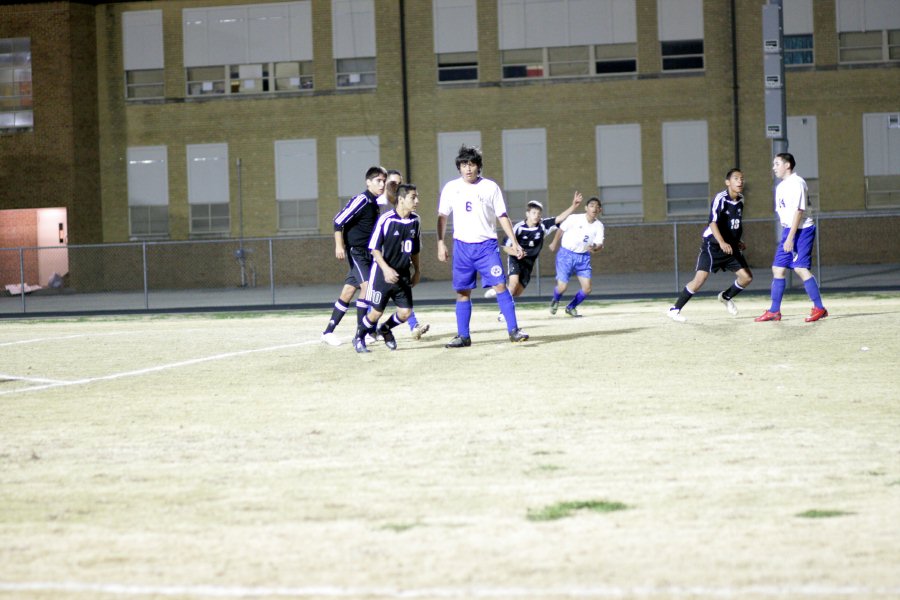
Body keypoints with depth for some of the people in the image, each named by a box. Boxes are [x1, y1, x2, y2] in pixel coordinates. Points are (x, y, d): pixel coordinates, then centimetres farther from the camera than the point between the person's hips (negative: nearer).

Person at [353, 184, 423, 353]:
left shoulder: (415, 221, 1)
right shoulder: (385, 220, -17)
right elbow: (374, 248, -13)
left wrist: (417, 271, 18)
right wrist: (386, 269, -23)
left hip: (403, 274, 5)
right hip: (382, 273, -5)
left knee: (405, 312, 0)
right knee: (376, 312, -1)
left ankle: (385, 329, 30)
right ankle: (359, 338, 24)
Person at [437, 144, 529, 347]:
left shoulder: (490, 187, 1)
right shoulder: (451, 188, 5)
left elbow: (502, 216, 4)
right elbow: (442, 217, 11)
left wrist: (514, 243, -1)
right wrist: (441, 243, 2)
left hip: (487, 245, -2)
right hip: (462, 245, 2)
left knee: (500, 284, -13)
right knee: (463, 291, 3)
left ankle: (513, 330, -10)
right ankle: (463, 336, 11)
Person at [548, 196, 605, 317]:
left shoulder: (599, 226, -6)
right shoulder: (575, 219, -15)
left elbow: (600, 244, -9)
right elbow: (561, 230, 1)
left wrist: (595, 248, -33)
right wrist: (554, 243, 15)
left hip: (583, 257, 4)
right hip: (566, 254, -3)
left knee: (587, 288, -6)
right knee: (562, 287, -11)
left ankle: (571, 307, 21)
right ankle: (555, 301, 27)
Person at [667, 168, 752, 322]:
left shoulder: (740, 200, 8)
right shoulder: (720, 199, -17)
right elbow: (713, 222, -28)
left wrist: (737, 242, 22)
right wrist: (722, 243, -41)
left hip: (731, 246, 7)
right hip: (713, 246, -7)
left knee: (747, 277, 3)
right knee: (700, 279, -18)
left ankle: (726, 297, 31)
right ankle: (675, 310, -7)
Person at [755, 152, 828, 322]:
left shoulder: (796, 183, -12)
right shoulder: (781, 187, 18)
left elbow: (798, 211, -19)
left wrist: (790, 237, -23)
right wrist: (786, 236, 17)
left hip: (802, 230, -10)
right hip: (788, 231, 10)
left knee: (801, 268, -16)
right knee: (778, 269, 7)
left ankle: (819, 308, -12)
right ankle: (774, 311, 12)